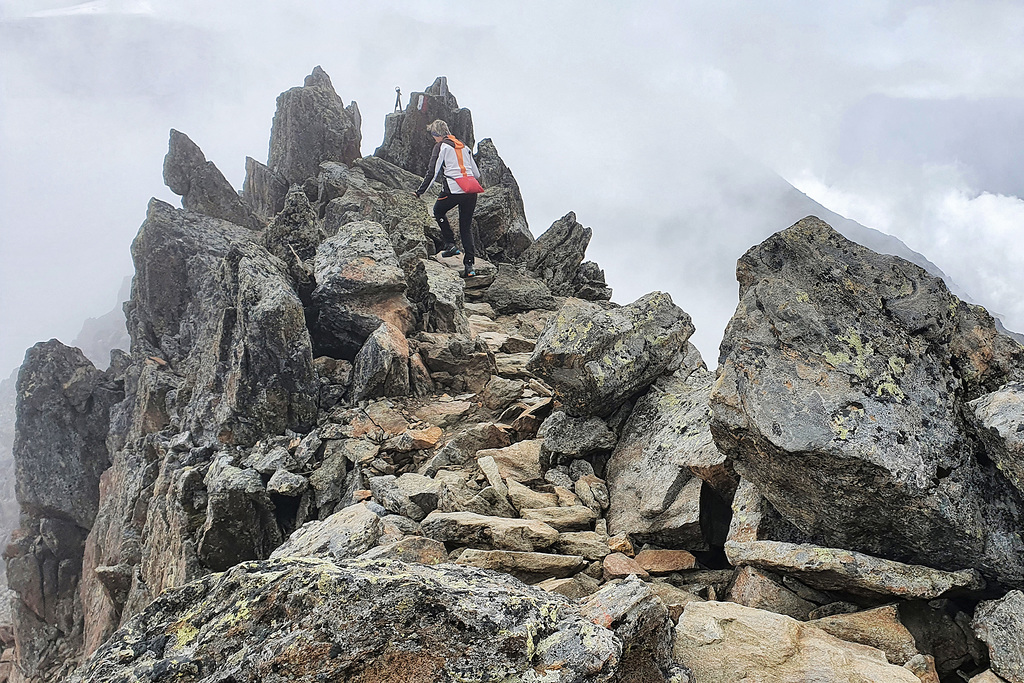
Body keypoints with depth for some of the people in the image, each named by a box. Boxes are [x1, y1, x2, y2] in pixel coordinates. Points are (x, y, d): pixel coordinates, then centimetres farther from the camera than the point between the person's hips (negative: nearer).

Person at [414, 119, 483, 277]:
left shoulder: (441, 147, 1)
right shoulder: (464, 147, 20)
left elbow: (432, 173, -4)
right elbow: (476, 173, 20)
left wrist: (420, 192, 3)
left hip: (453, 190, -5)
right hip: (471, 192, 6)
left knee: (438, 211, 24)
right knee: (466, 227, 10)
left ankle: (450, 244, 12)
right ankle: (470, 265, 2)